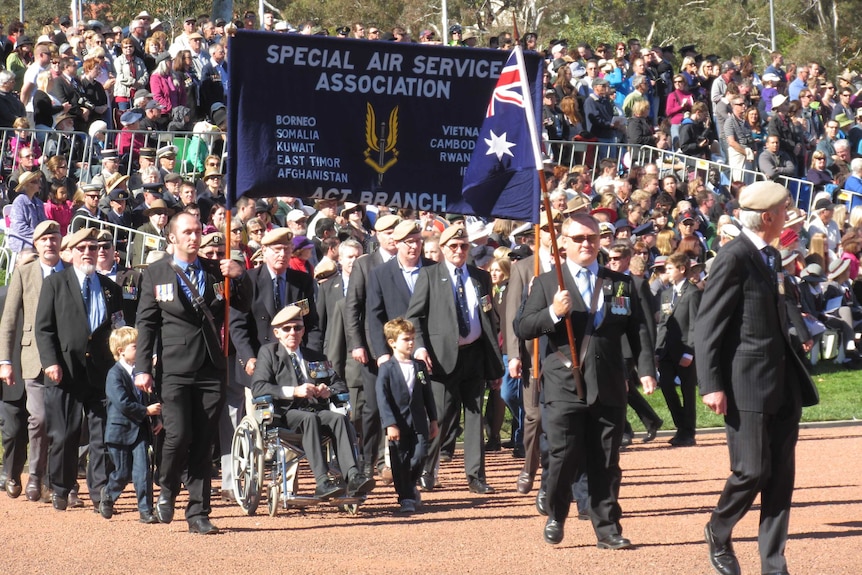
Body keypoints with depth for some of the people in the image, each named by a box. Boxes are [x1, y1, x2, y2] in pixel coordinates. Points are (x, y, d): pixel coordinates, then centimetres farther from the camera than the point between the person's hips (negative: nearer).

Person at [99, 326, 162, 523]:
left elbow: (150, 398, 17)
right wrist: (146, 411, -18)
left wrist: (158, 418, 3)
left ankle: (145, 510, 0)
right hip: (120, 431, -5)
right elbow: (122, 403, -20)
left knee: (143, 471, -5)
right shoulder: (115, 374, -12)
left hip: (140, 429, 5)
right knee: (122, 472, 5)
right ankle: (108, 495, 34)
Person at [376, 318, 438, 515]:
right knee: (400, 462, 0)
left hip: (419, 423, 3)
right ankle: (407, 498, 9)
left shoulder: (420, 366, 10)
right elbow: (382, 398, -10)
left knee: (420, 455, -6)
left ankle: (410, 486, 21)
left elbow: (427, 395, 14)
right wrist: (390, 424, -18)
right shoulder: (386, 369, -5)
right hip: (397, 424, -3)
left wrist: (433, 420, 12)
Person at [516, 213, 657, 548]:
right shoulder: (547, 283, 7)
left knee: (606, 463, 4)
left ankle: (608, 529, 9)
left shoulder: (621, 284, 12)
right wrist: (553, 313, -18)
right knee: (563, 457, -4)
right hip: (564, 386, -2)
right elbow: (524, 328, 0)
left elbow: (639, 331, 7)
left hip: (608, 386, 2)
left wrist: (646, 370, -6)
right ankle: (555, 516, 18)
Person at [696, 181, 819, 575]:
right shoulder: (734, 258, -12)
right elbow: (707, 327, -14)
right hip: (748, 386, -8)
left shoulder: (771, 257, 14)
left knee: (781, 476, 5)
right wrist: (711, 385, -18)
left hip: (783, 385, 8)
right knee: (752, 471, -6)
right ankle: (718, 532, 21)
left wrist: (793, 372, 17)